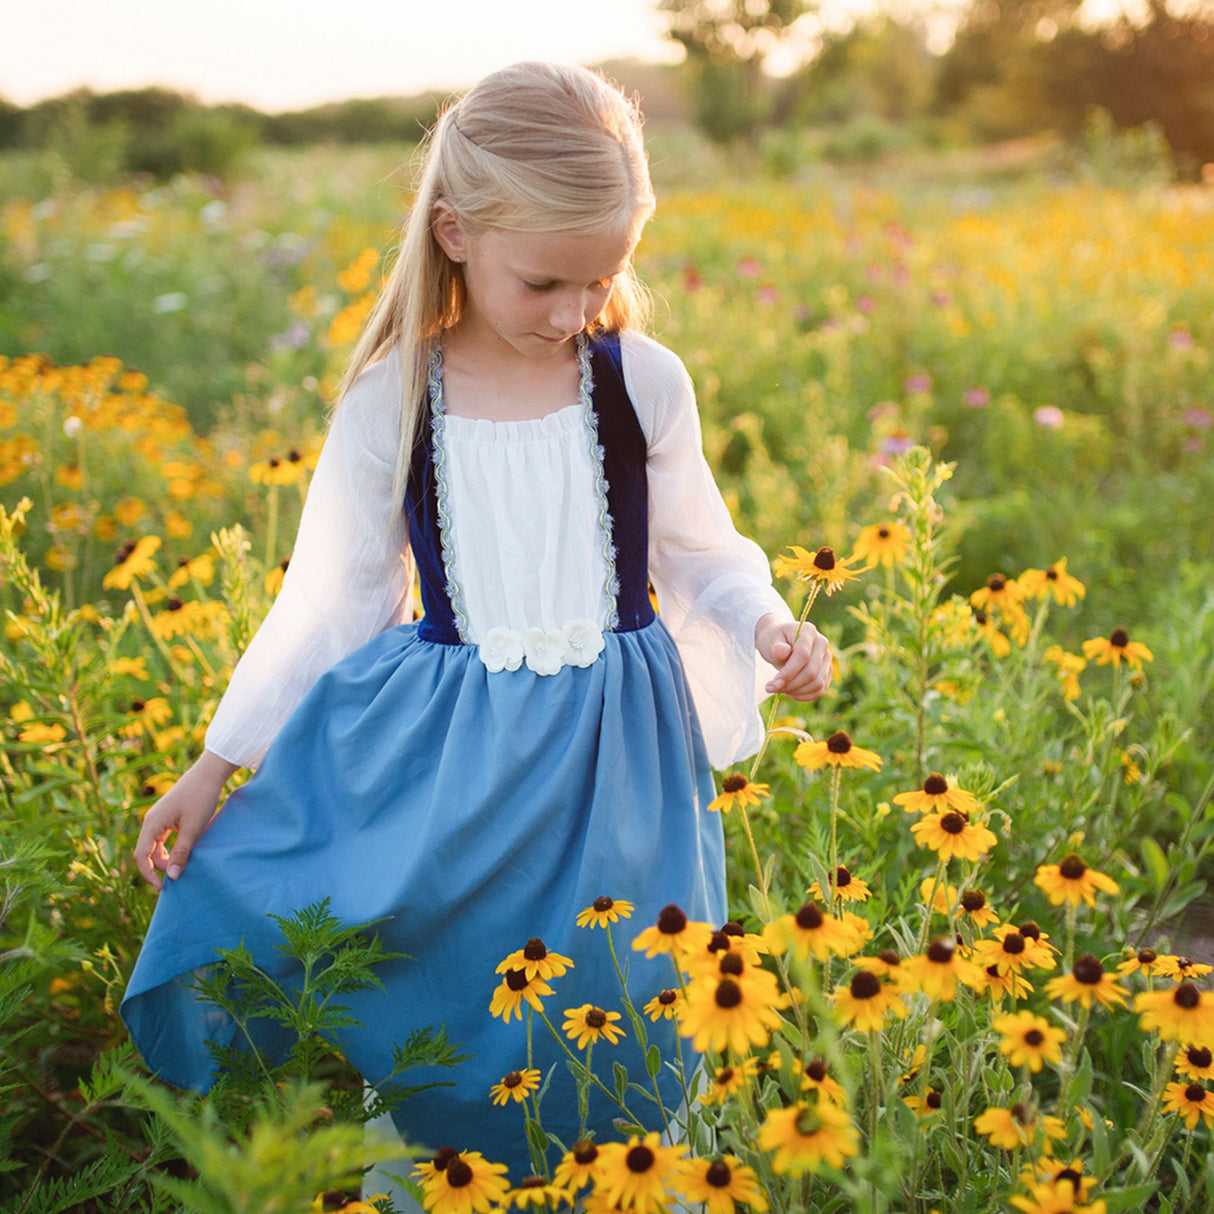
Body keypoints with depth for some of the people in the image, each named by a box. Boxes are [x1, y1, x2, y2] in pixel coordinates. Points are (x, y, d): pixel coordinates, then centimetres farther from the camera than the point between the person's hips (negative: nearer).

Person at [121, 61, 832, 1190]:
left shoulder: (646, 383, -5)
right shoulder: (389, 404, -6)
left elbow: (700, 552, 8)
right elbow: (332, 597, 2)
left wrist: (765, 624, -13)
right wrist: (216, 765, 1)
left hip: (615, 759, 1)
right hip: (440, 763, 0)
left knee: (615, 1004, 7)